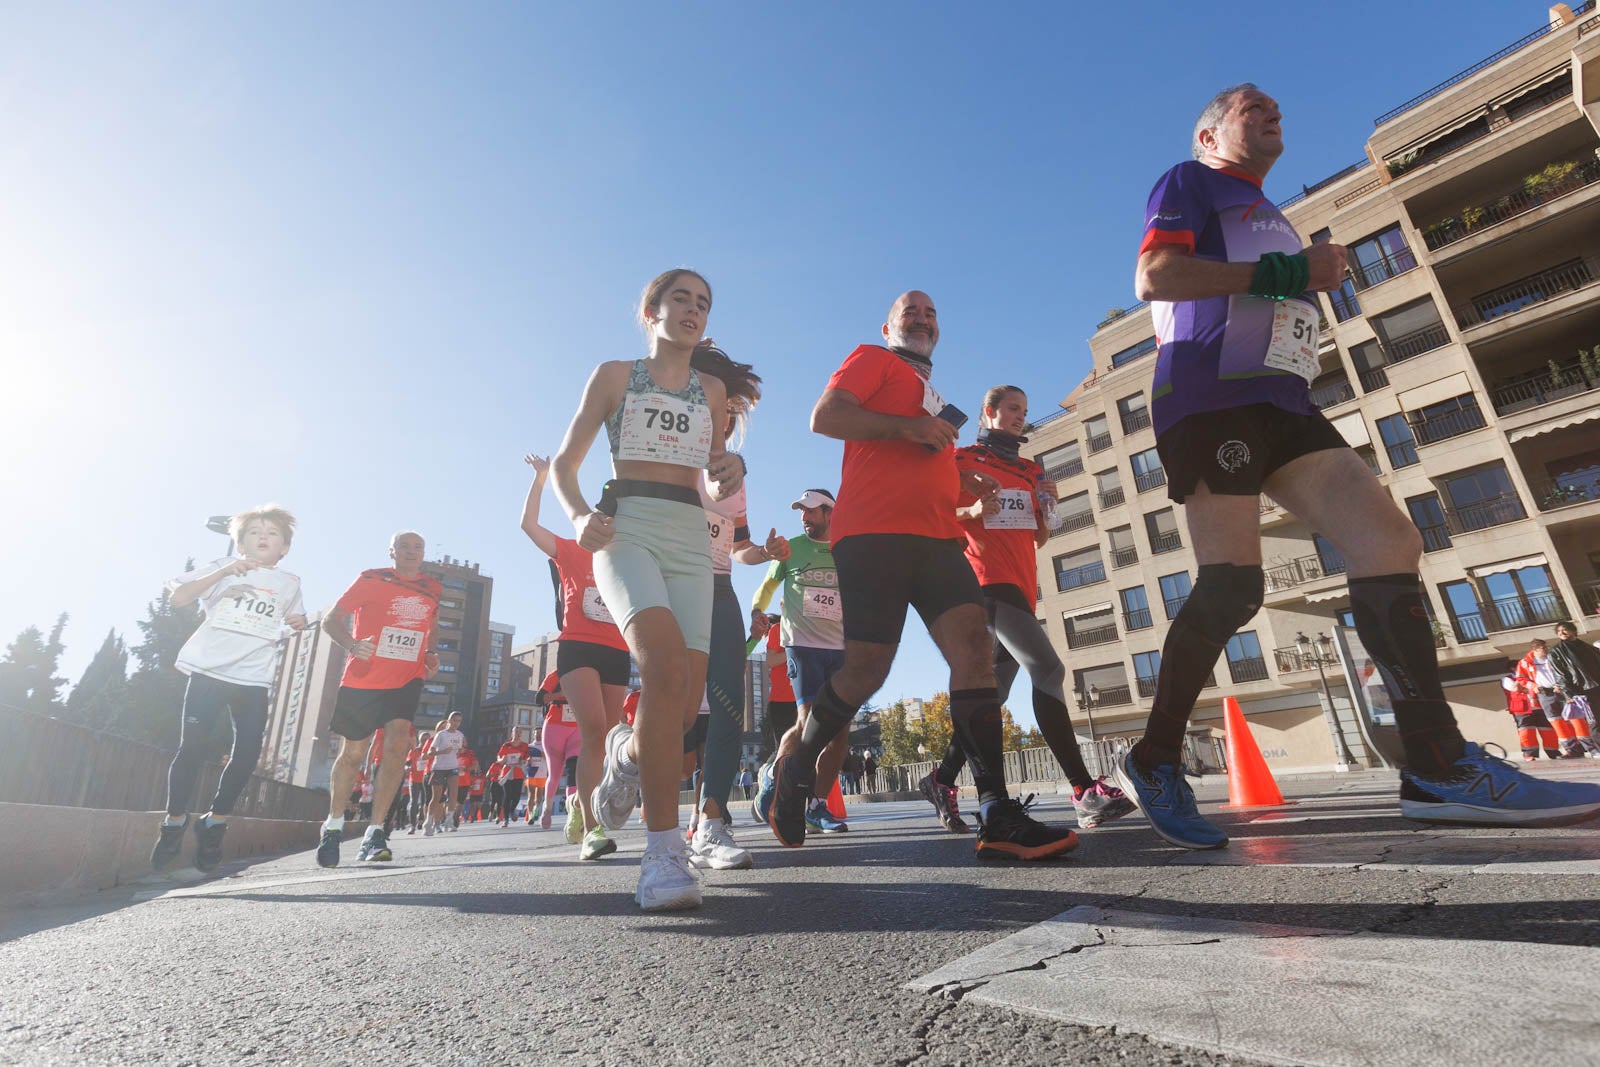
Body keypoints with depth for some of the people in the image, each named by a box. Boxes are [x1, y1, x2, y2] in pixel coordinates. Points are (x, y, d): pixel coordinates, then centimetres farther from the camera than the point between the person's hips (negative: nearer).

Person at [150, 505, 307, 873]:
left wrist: (297, 621, 2)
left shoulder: (289, 584, 14)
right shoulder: (223, 568, 7)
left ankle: (214, 823, 16)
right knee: (192, 747, -4)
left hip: (254, 680, 2)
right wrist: (224, 573, -17)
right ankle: (174, 823, 15)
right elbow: (178, 596, -5)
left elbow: (296, 621, 27)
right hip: (209, 670, -2)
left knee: (247, 753, -3)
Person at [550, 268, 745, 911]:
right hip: (627, 528, -3)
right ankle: (663, 849, -24)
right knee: (666, 667, -30)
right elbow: (564, 461, 12)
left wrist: (731, 468, 0)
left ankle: (628, 752, 29)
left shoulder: (713, 389, 21)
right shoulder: (614, 375, 13)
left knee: (684, 704, -7)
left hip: (691, 540, 4)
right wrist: (579, 515, -10)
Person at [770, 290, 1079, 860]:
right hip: (874, 532, -7)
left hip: (935, 536, 7)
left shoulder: (934, 395, 35)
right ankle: (795, 770, 15)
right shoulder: (873, 359, 12)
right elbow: (824, 416, -4)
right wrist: (908, 426, -12)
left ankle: (998, 817, -13)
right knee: (867, 668, -10)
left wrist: (962, 478, 20)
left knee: (975, 645, -12)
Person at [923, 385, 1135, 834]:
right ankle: (1086, 791, -21)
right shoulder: (963, 460, 5)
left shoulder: (1030, 471, 23)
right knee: (1047, 669, -21)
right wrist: (973, 512, -17)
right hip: (988, 579, -7)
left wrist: (1046, 506, 2)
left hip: (1022, 586, 8)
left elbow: (1040, 539, 21)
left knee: (995, 690, 6)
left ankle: (942, 779, 16)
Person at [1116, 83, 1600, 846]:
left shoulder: (1267, 218, 36)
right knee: (1233, 584, -16)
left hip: (1281, 403, 9)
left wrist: (1312, 278, 19)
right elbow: (1153, 276, -9)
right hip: (1211, 397, -9)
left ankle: (1439, 766, -10)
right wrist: (1284, 273, -9)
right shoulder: (1189, 183, 10)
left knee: (1390, 539, -8)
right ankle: (1154, 760, -4)